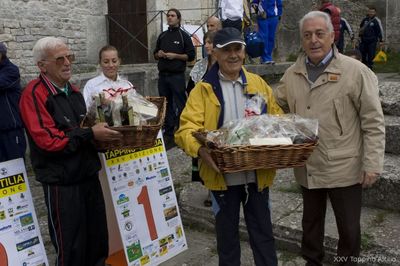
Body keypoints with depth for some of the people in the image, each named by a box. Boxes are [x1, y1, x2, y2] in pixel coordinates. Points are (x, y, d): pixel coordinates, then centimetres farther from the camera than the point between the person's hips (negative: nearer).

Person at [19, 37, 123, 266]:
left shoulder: (74, 91, 12)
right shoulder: (34, 93, -13)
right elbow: (48, 140, -21)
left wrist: (102, 129, 8)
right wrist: (91, 134, -20)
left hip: (89, 175, 7)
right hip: (61, 182, -7)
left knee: (98, 241, 14)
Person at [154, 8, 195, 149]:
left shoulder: (183, 36, 2)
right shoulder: (162, 36, 16)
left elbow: (191, 55, -3)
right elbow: (155, 54, 23)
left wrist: (175, 55, -14)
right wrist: (159, 54, 0)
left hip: (177, 76, -5)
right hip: (163, 75, 5)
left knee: (180, 105, -5)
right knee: (166, 105, 9)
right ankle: (168, 132, 16)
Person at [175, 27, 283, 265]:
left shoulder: (258, 83, 7)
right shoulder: (203, 89, -3)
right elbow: (186, 128, -12)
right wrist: (200, 149, -32)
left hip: (258, 174, 2)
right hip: (223, 176, -2)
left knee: (263, 233, 14)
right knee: (227, 234, 16)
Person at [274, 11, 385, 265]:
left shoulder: (356, 71, -9)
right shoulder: (292, 74, 4)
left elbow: (373, 123, -9)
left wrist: (372, 164, -12)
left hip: (345, 168, -4)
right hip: (308, 168, 4)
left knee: (349, 226, 11)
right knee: (311, 222, 21)